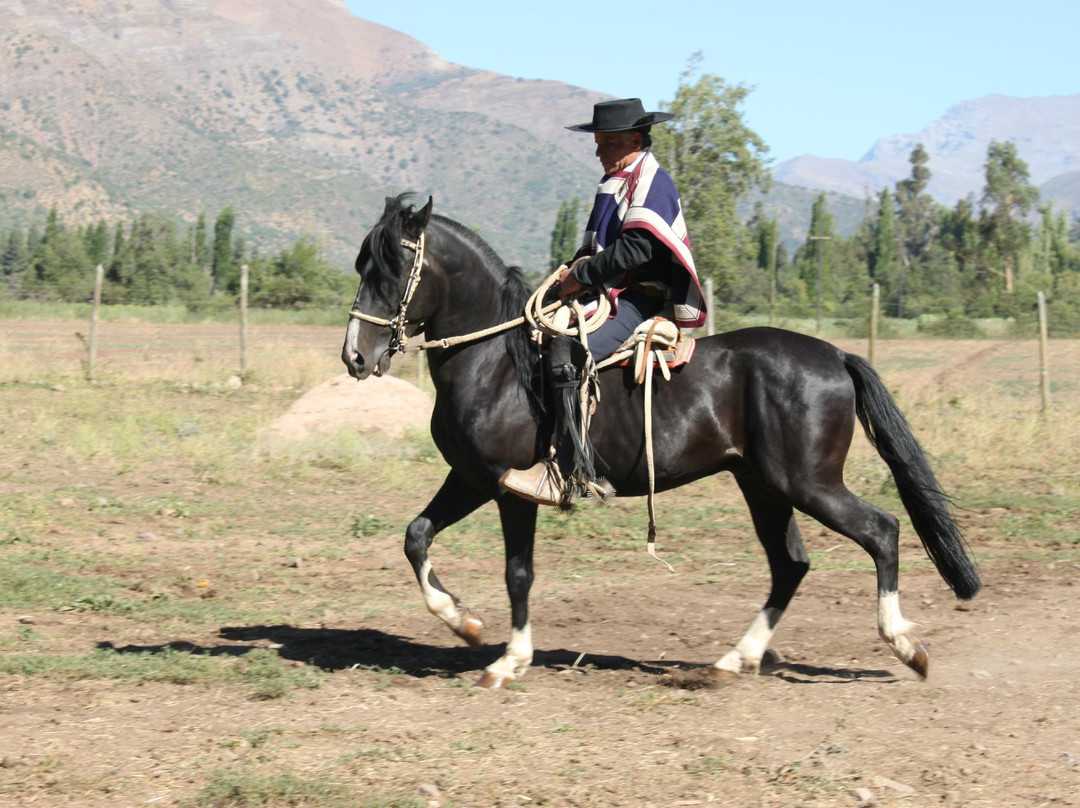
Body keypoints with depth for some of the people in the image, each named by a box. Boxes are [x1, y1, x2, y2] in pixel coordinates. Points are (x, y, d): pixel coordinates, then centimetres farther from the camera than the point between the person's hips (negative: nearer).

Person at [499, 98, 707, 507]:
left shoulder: (652, 183, -9)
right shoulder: (614, 183, 22)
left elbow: (636, 248, -21)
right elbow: (597, 244, 26)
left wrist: (582, 275, -15)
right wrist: (575, 267, 6)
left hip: (640, 301, -11)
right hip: (611, 295, 11)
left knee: (567, 351, -31)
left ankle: (573, 473, -33)